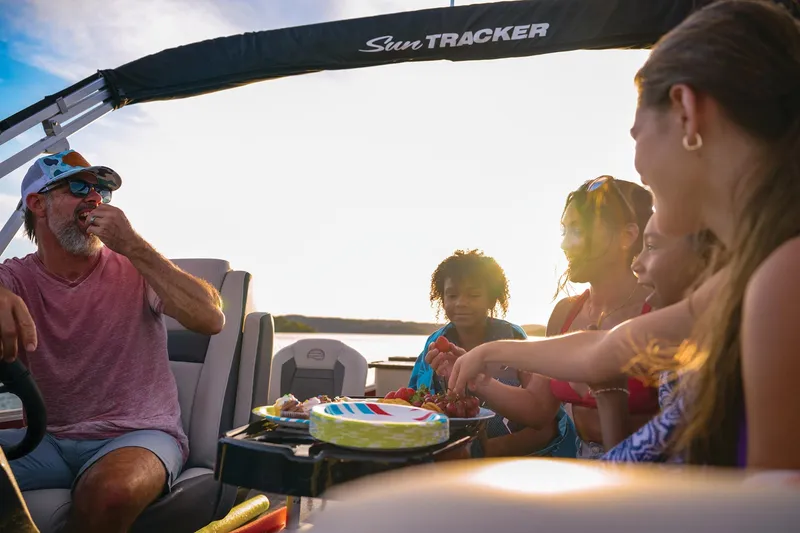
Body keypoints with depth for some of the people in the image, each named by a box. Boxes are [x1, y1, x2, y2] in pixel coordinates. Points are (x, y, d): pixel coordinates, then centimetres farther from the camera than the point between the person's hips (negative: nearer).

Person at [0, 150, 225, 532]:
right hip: (50, 440, 2)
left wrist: (134, 247, -18)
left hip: (139, 436, -1)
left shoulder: (135, 267, -1)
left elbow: (212, 320, -15)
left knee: (111, 491, -32)